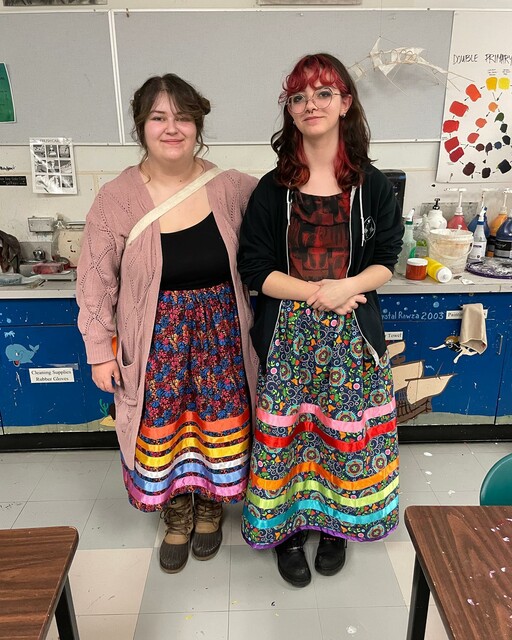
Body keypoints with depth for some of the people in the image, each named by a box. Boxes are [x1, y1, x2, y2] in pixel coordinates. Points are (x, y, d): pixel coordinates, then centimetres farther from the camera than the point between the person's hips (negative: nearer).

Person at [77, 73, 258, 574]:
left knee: (220, 421, 13)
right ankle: (176, 514, 41)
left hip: (220, 329, 1)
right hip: (156, 336, -1)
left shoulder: (231, 188, -6)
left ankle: (210, 506, 43)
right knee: (162, 426, 12)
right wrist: (100, 350, -4)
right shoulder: (116, 199, -9)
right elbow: (96, 280, -4)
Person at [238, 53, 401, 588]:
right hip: (286, 335, -1)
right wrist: (316, 291, -17)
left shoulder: (372, 185, 1)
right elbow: (254, 269, -5)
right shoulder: (272, 189, -2)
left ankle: (335, 522, 40)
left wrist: (348, 285, -17)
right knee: (284, 431, 9)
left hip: (351, 333, 1)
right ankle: (286, 527, 34)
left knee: (345, 430, 13)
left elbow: (386, 261, 4)